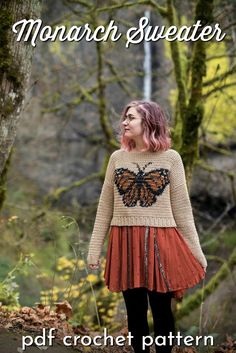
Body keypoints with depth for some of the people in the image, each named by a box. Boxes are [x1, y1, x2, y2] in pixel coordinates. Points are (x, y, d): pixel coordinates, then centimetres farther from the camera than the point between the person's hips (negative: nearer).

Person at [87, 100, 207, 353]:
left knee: (161, 310, 4)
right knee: (135, 311, 9)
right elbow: (105, 207, 10)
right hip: (125, 244, 2)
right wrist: (94, 248, 7)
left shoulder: (170, 158, 1)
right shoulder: (117, 158, 8)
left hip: (160, 244, -2)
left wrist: (196, 251, 1)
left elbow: (182, 208, 3)